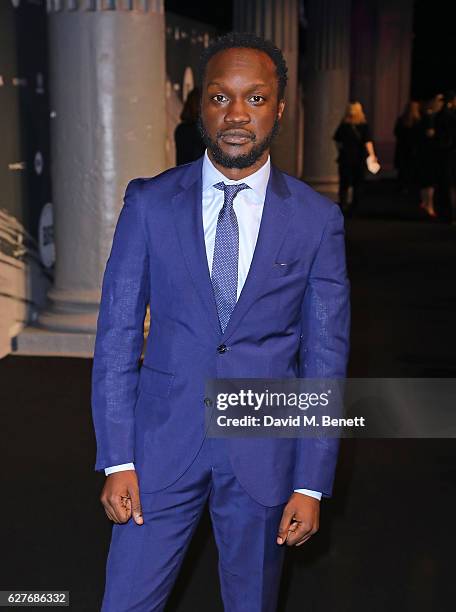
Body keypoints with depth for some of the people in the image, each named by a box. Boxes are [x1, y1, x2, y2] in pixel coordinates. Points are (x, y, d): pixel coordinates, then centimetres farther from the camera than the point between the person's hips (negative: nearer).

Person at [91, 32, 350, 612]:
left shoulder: (317, 219, -4)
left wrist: (312, 482, -3)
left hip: (264, 450, 0)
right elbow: (116, 333, -2)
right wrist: (116, 460, -5)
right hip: (164, 440, 0)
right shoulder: (150, 202, -3)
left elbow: (325, 355, -1)